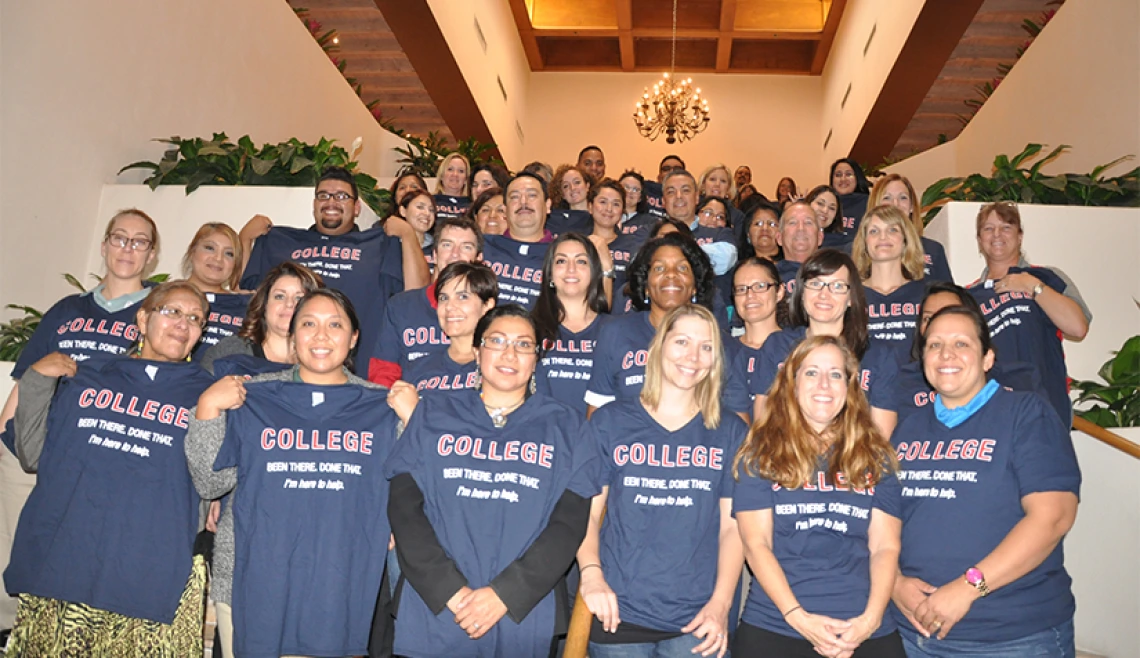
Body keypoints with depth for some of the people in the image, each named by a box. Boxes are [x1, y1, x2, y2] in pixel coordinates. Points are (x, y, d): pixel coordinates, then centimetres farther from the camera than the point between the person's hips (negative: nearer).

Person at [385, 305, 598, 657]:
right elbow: (404, 507, -1)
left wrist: (503, 594, -14)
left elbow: (569, 522, -3)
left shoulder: (566, 427, 5)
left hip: (525, 622, 0)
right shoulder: (431, 415, 7)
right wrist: (451, 591, -13)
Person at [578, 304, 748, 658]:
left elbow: (732, 526, 3)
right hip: (618, 615, 0)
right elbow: (587, 514, 0)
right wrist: (591, 574, -15)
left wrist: (720, 603, -8)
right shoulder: (609, 422, 2)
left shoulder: (731, 432, 5)